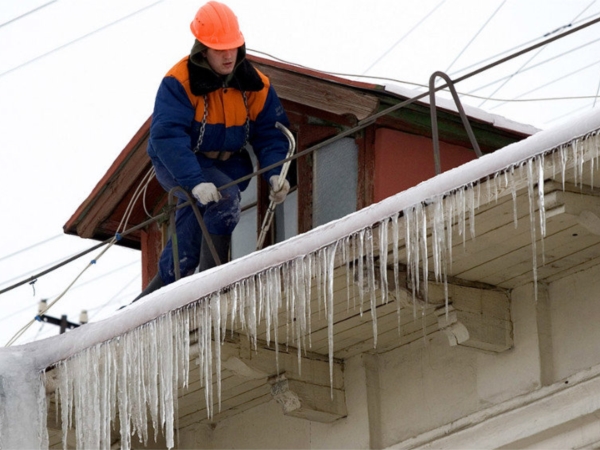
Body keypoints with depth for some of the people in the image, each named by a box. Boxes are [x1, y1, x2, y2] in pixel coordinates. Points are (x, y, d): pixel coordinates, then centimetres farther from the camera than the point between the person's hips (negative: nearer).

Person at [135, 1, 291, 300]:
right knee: (224, 196, -30)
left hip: (227, 163, 5)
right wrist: (195, 182, -44)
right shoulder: (179, 82, -22)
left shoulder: (254, 84, -5)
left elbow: (270, 133, -1)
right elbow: (167, 136, -32)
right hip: (176, 165, -5)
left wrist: (275, 173, -20)